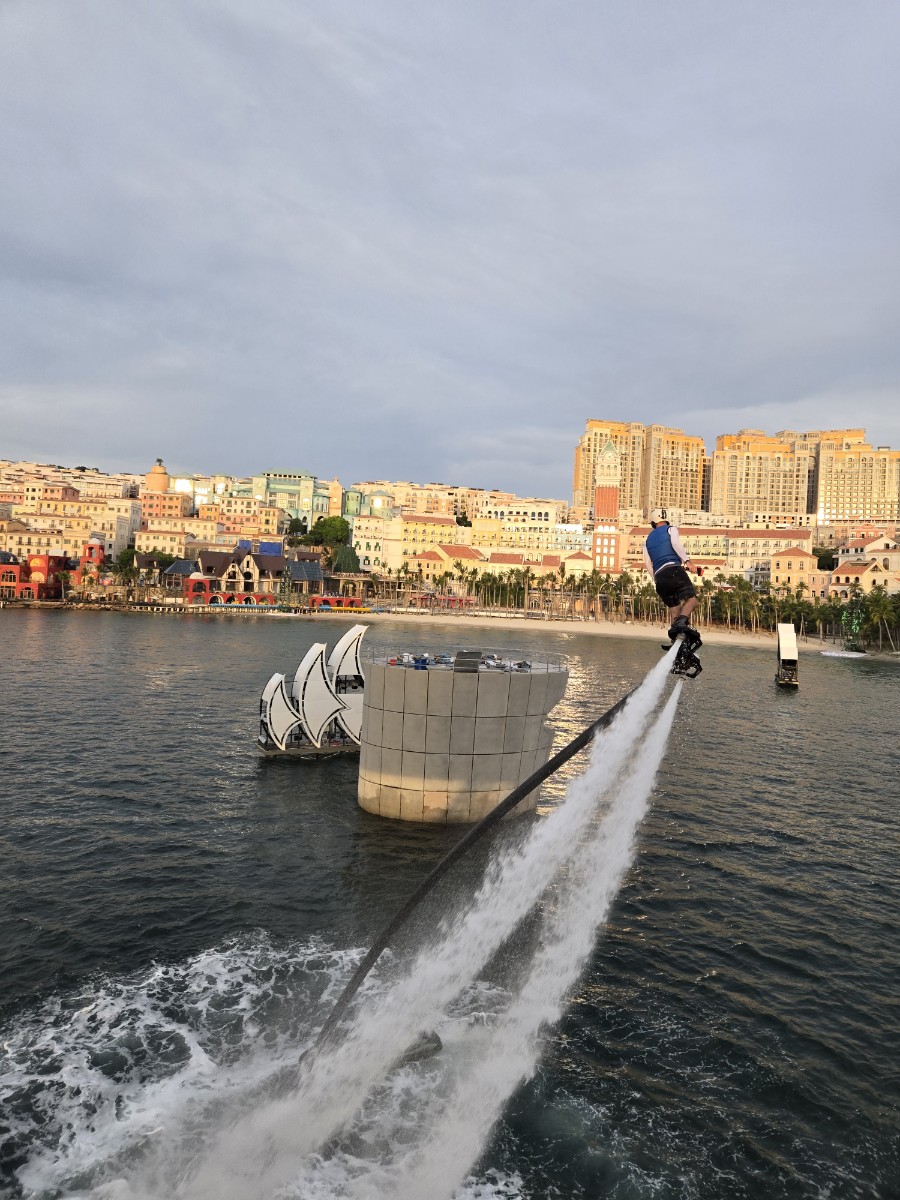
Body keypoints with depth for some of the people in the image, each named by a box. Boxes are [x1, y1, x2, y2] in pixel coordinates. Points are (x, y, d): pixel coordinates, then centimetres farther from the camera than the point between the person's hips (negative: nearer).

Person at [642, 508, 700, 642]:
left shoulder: (648, 539, 28)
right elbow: (675, 543, -8)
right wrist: (687, 559, -15)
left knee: (673, 607, 13)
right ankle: (681, 622, -41)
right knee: (691, 599, -12)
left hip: (659, 577, 6)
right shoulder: (670, 529, 15)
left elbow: (647, 562, 19)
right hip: (673, 569, -5)